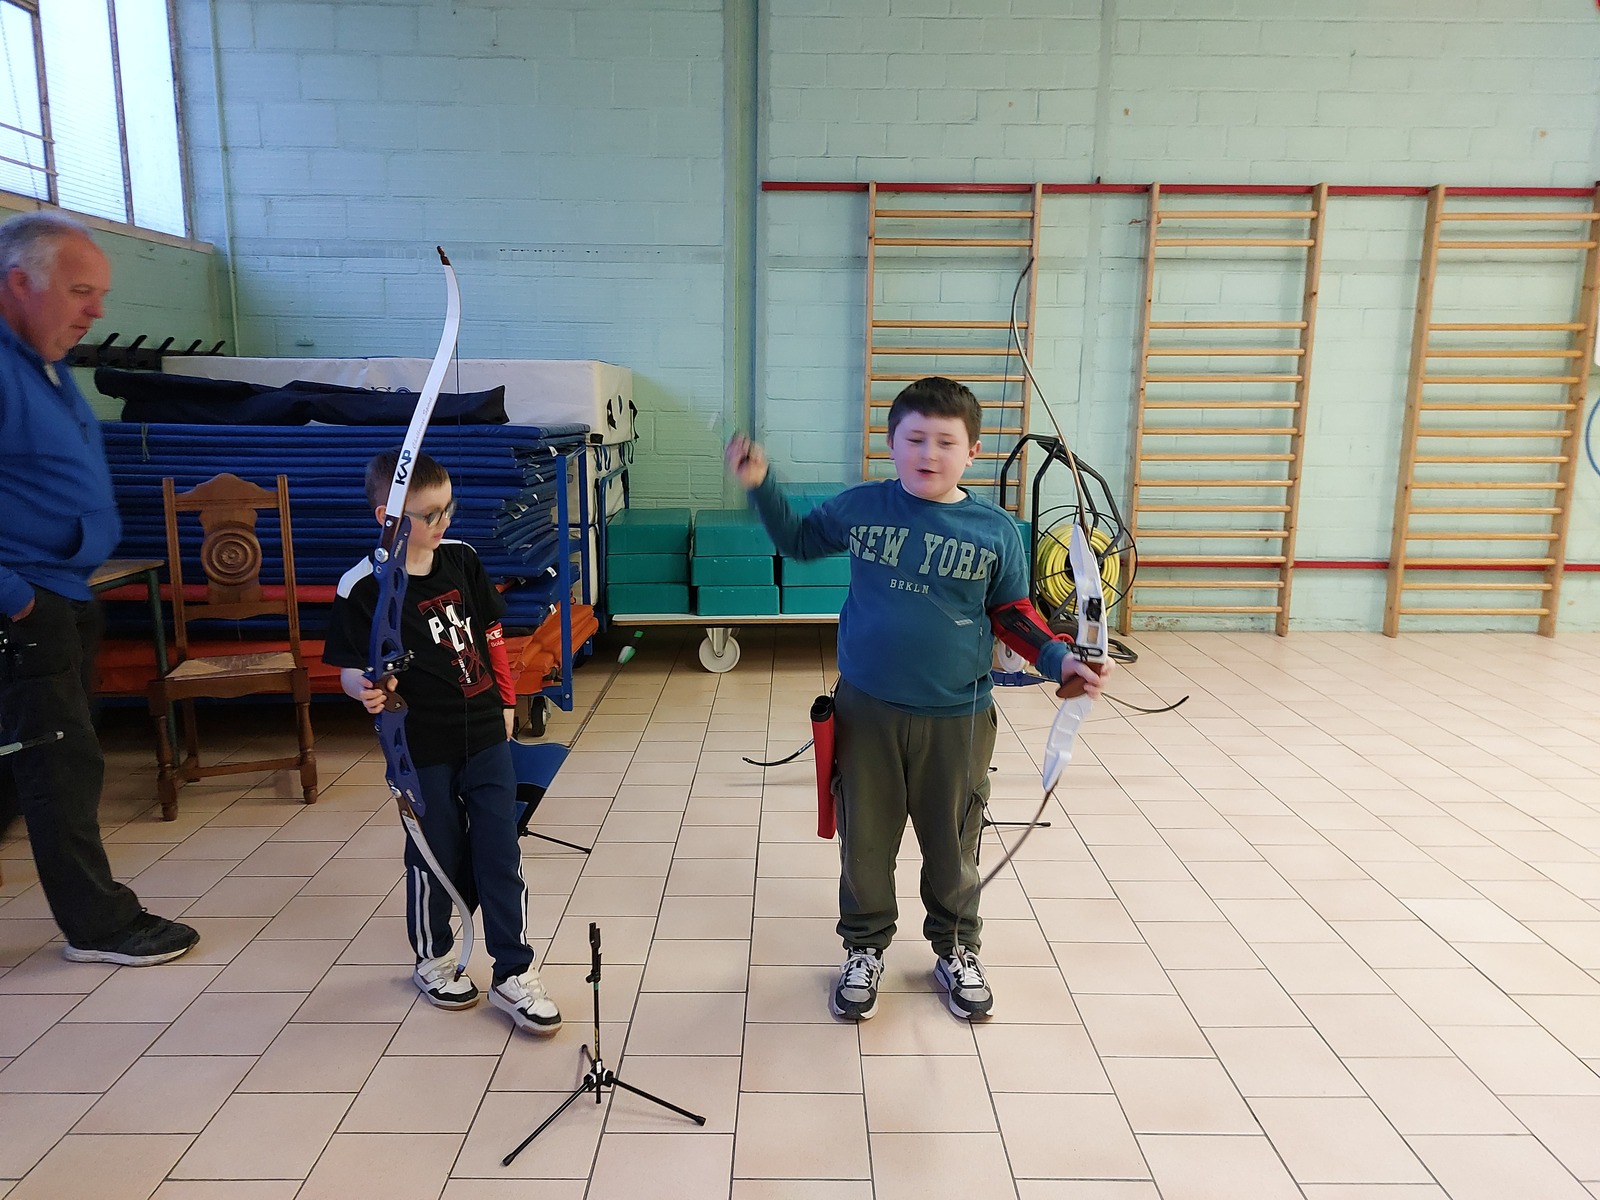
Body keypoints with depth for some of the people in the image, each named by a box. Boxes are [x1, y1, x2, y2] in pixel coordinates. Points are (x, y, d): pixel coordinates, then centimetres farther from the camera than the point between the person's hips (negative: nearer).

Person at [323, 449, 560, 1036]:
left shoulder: (462, 558, 1)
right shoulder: (362, 587, -13)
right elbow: (349, 667, -8)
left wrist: (505, 702, 14)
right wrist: (367, 688, -30)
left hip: (485, 735, 4)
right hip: (423, 748, -3)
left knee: (499, 854, 5)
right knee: (436, 857, 12)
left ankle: (514, 974, 16)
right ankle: (433, 959, 36)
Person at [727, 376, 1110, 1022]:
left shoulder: (996, 531, -5)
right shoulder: (858, 508, -4)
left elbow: (1012, 613, 6)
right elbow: (798, 540, 14)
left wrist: (1058, 658, -8)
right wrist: (761, 485, 2)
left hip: (957, 717, 0)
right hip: (867, 708, 1)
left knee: (952, 845, 16)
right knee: (865, 840, 13)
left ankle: (956, 949, 40)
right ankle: (865, 948, 36)